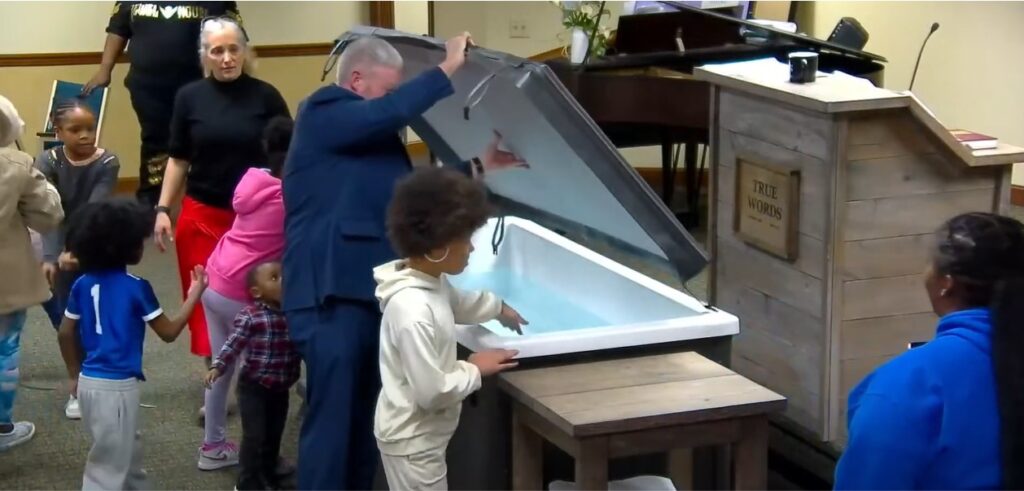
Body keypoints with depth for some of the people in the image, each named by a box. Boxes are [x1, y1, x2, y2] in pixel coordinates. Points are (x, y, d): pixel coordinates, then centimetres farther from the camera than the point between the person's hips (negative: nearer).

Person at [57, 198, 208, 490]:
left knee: (128, 450, 25)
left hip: (89, 382, 7)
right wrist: (194, 295, 5)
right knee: (108, 465, 1)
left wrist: (75, 376, 21)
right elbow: (169, 333, -6)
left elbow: (65, 334, 9)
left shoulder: (83, 284, 4)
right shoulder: (136, 288, -13)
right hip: (117, 386, -7)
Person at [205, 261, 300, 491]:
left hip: (281, 388, 5)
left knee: (274, 435, 16)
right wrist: (218, 367, -27)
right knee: (254, 436, -4)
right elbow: (233, 344, -17)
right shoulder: (249, 315, -15)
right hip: (254, 386, -5)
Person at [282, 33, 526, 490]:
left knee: (366, 421, 13)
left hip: (371, 293, 9)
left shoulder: (377, 137, 20)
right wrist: (447, 69, -14)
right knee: (331, 422, -7)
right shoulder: (322, 113, -6)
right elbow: (391, 111, -22)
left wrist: (479, 167, 18)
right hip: (328, 296, -9)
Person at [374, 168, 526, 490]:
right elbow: (431, 391, -31)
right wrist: (474, 369, -15)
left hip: (422, 431, 10)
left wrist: (498, 308, 35)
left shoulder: (430, 281, -2)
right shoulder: (412, 310, -33)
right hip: (412, 437, -10)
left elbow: (456, 303, 24)